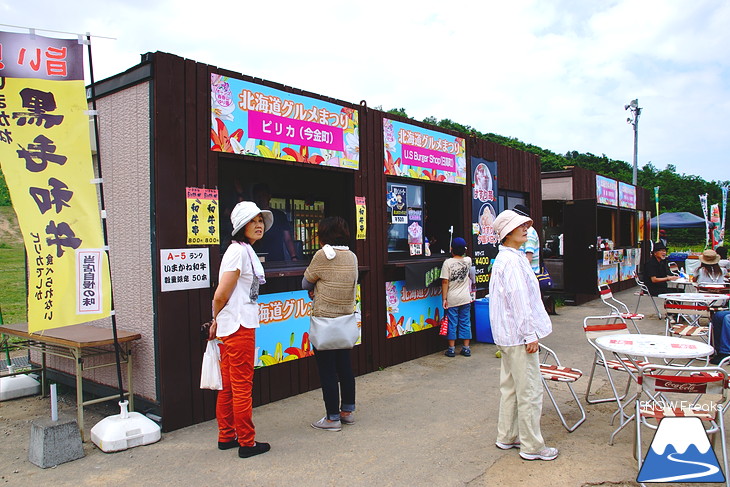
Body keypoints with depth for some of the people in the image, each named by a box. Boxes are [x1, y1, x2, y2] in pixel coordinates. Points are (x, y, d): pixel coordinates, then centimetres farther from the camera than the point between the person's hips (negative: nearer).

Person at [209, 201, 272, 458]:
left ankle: (226, 436, 30)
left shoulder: (245, 250, 14)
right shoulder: (239, 251, -16)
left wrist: (217, 321, 14)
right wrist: (217, 319, -2)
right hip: (239, 327, -10)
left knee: (228, 384, 17)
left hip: (230, 327, 10)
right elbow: (221, 295, -19)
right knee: (242, 386, 2)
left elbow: (221, 296, 16)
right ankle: (247, 442, 14)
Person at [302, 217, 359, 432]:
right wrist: (319, 291, 4)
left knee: (327, 369, 2)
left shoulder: (322, 255, -14)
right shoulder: (352, 257, 5)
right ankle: (347, 410, 25)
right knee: (344, 365, 15)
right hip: (347, 318, 7)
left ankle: (333, 417, 9)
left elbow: (305, 283, -2)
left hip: (325, 319, -7)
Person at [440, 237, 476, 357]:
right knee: (465, 323, 11)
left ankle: (451, 349, 10)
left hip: (452, 299, -3)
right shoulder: (468, 260, 0)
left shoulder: (448, 262, -11)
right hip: (465, 298, 3)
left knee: (452, 324, 5)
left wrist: (444, 299, -8)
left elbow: (445, 282, -13)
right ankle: (466, 348, 16)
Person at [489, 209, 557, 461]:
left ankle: (506, 436, 29)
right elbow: (519, 300, -22)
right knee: (530, 391, -1)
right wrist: (530, 334, -20)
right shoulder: (512, 261, -18)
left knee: (510, 387, 18)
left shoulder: (505, 258, 15)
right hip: (519, 336, -11)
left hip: (508, 335, 11)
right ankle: (532, 446, 10)